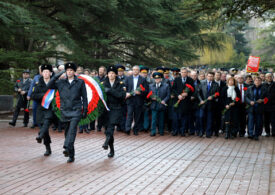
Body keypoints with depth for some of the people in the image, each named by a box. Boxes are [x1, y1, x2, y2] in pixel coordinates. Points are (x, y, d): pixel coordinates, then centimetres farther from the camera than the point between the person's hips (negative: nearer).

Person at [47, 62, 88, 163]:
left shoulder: (80, 82, 4)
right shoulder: (61, 82, 10)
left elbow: (84, 97, 5)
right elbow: (49, 86, 0)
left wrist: (85, 110, 2)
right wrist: (56, 76, -8)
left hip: (76, 111, -3)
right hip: (65, 111, 3)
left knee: (72, 129, -21)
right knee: (67, 131, 9)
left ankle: (67, 148, -32)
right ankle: (71, 154, 20)